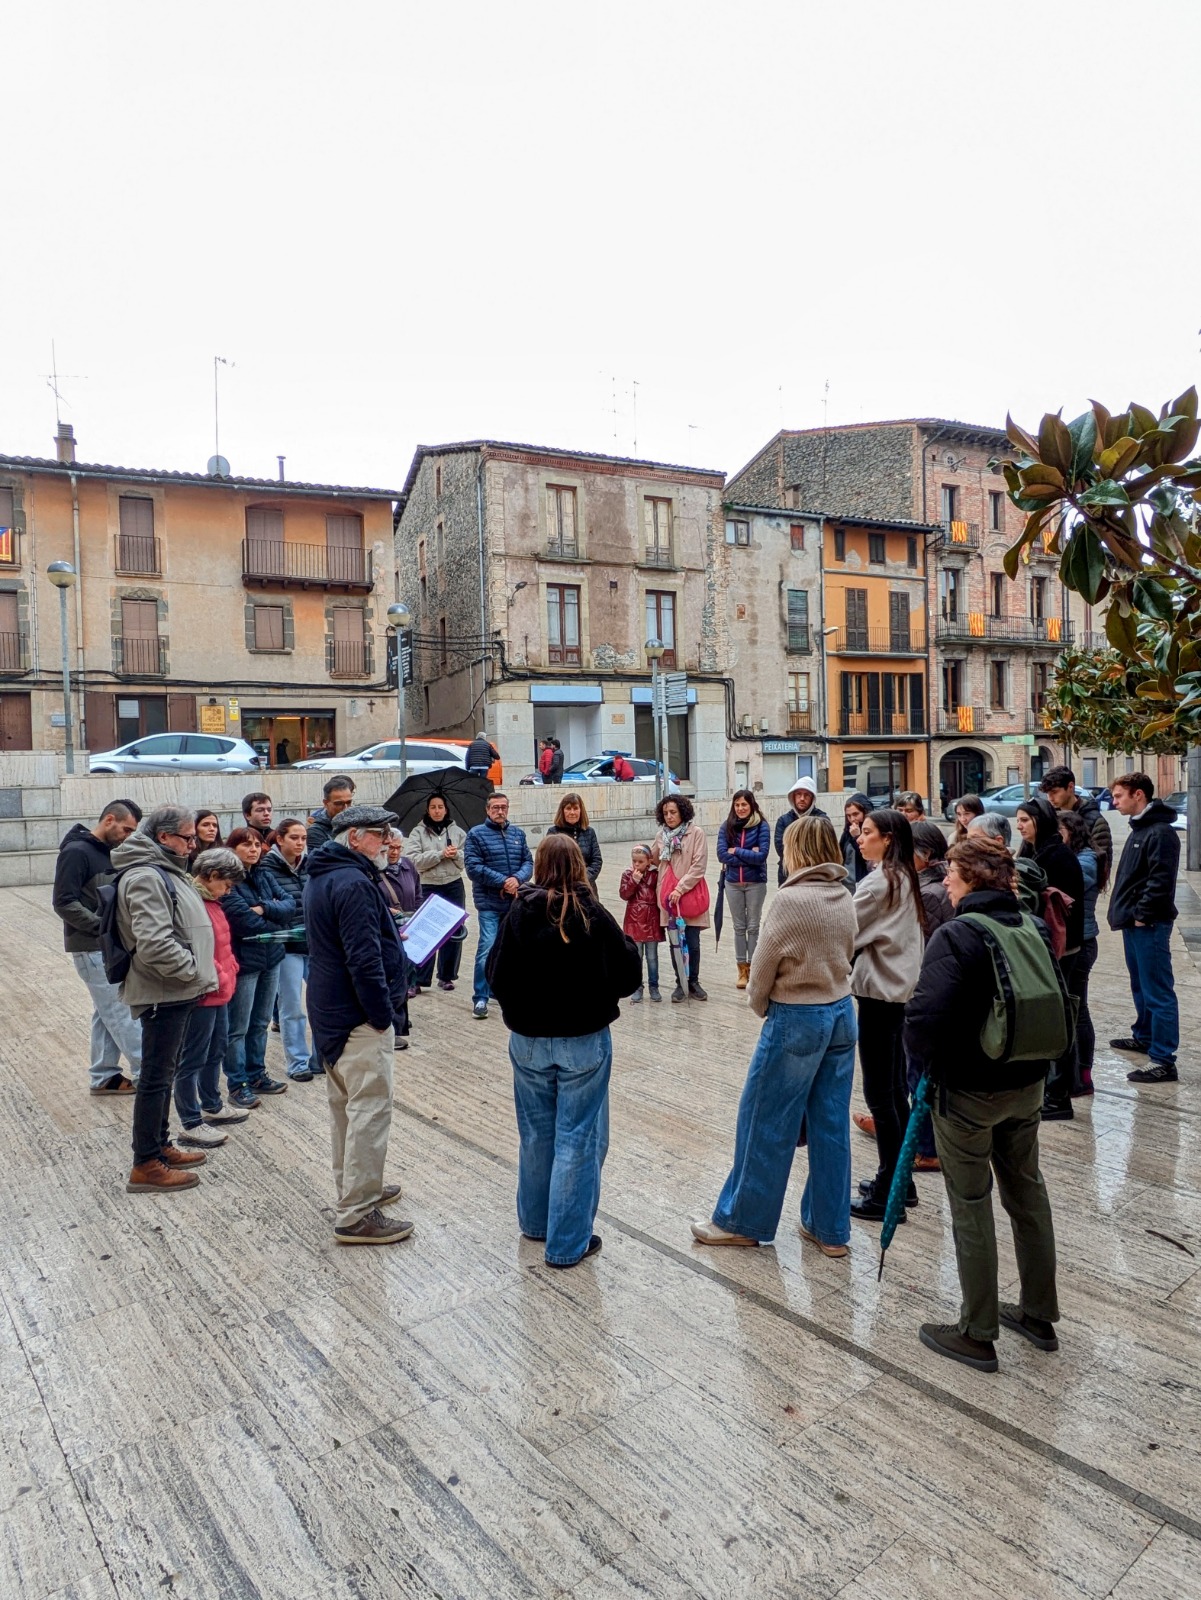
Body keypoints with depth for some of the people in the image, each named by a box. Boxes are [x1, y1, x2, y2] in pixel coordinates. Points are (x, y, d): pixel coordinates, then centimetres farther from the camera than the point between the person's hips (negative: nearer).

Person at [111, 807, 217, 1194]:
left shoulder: (165, 871, 13)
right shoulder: (145, 877, -20)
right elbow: (154, 943, -29)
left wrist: (198, 975, 14)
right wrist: (194, 972, -18)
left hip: (178, 991, 10)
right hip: (163, 994, -10)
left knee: (165, 1072, 19)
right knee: (156, 1077, -2)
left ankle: (161, 1146, 32)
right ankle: (146, 1166, 8)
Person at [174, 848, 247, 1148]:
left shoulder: (211, 902, 10)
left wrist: (230, 972, 12)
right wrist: (219, 979, -18)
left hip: (220, 993, 10)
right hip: (203, 996, -10)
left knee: (215, 1053, 22)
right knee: (192, 1060, 2)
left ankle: (212, 1106, 37)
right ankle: (191, 1124, 11)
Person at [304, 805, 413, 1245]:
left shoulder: (320, 876, 11)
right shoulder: (354, 883, -22)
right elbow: (363, 960, -26)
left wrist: (390, 936, 14)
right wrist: (383, 1013, -18)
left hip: (329, 1011, 11)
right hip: (359, 1017, -11)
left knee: (345, 1104, 19)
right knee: (370, 1111, -4)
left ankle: (353, 1187, 33)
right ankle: (357, 1215, 2)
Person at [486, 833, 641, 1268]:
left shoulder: (520, 914, -9)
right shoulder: (594, 916, -13)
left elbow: (497, 979, -5)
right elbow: (629, 975, -5)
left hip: (529, 1041, 3)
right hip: (585, 1041, -2)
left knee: (536, 1135, 19)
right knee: (577, 1139, 7)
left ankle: (536, 1221, 37)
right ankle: (568, 1242, 12)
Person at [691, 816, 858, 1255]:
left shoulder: (790, 899, -18)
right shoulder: (845, 898, 2)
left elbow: (763, 965, -12)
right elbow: (847, 954, 7)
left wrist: (761, 1005, 6)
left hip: (796, 1020, -7)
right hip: (841, 1014, 7)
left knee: (765, 1123, 7)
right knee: (831, 1124, 13)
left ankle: (741, 1220, 21)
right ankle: (830, 1229, 23)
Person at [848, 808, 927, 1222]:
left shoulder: (879, 882, -17)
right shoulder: (906, 879, 10)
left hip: (879, 993, -9)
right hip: (899, 989, 9)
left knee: (879, 1093, -2)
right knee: (894, 1089, 16)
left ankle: (888, 1192, 5)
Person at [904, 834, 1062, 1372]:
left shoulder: (956, 935, -21)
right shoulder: (1032, 928, 1)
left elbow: (926, 1015, -29)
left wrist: (925, 1064, -10)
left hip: (970, 1091, -7)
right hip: (1028, 1085, 7)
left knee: (971, 1207, 7)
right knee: (1027, 1191, 21)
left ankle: (977, 1334, 20)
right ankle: (1039, 1315, 37)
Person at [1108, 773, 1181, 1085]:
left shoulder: (1161, 833, -17)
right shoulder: (1139, 829, 15)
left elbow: (1161, 880, -23)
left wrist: (1142, 915, -18)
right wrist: (1126, 913, 14)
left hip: (1149, 925, -10)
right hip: (1134, 922, 10)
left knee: (1158, 993, -5)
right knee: (1140, 987, 22)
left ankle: (1163, 1061, -1)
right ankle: (1144, 1037, 38)